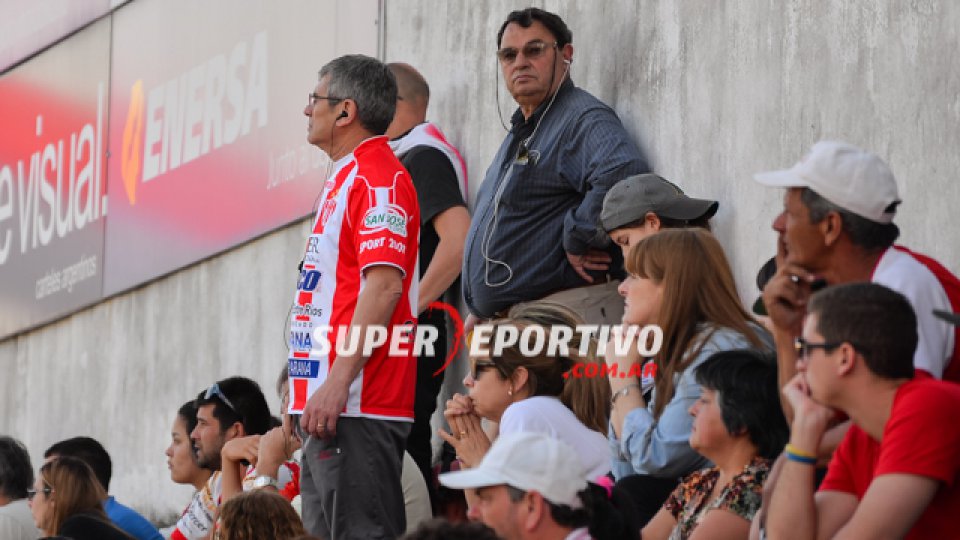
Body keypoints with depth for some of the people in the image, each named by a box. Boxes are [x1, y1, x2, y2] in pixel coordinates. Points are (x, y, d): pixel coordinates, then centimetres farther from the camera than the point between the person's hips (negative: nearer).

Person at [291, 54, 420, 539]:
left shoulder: (378, 178, -11)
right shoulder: (344, 179, 21)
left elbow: (384, 285, -22)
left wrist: (338, 381, -26)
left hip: (358, 406, -11)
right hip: (325, 406, 11)